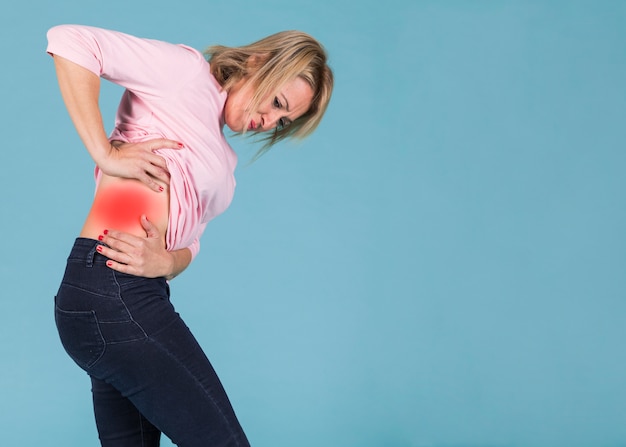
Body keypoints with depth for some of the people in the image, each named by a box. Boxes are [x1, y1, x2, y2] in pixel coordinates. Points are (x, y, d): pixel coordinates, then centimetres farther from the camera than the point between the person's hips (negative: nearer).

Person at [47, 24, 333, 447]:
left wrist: (163, 261, -9)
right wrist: (104, 152, -15)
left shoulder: (223, 158, 22)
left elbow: (187, 242, 14)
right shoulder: (187, 68, -1)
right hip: (113, 295, -9)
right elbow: (71, 40, -11)